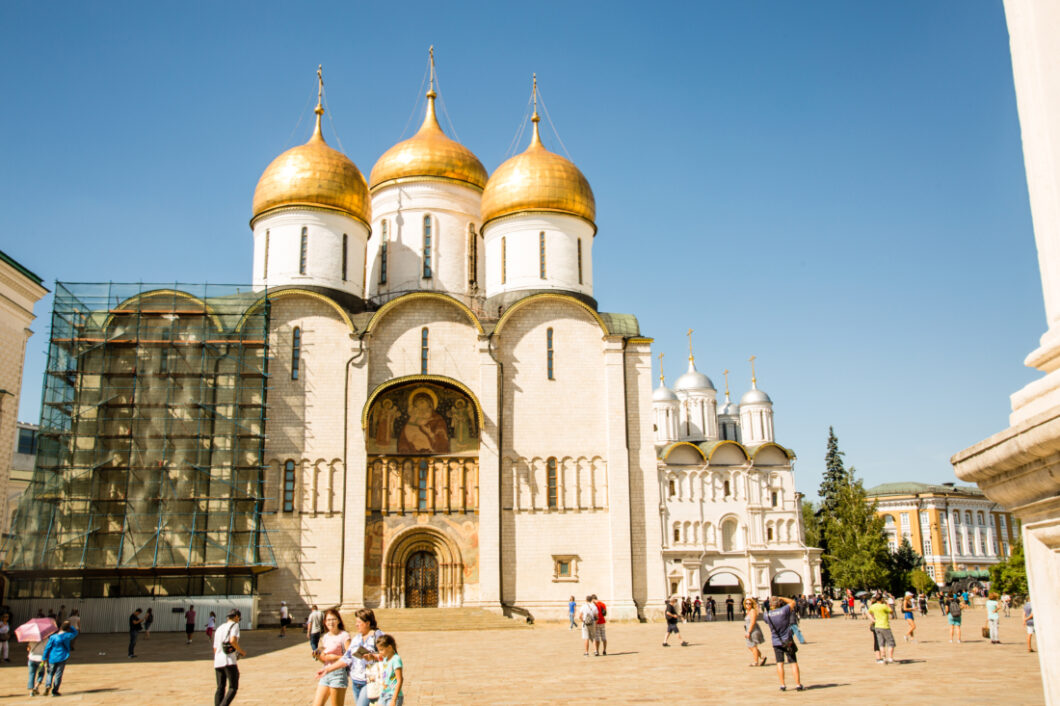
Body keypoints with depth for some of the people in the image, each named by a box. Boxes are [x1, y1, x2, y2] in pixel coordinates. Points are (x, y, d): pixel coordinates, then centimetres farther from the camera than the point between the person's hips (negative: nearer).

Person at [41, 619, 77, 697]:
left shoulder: (53, 637, -2)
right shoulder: (67, 636, -6)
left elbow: (47, 648, -2)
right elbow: (75, 633, 14)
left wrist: (44, 658, 4)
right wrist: (69, 626, 10)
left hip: (52, 658, 2)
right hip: (62, 658, -2)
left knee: (50, 673, 18)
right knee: (58, 674, 3)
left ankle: (48, 685, -4)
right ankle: (55, 691, 4)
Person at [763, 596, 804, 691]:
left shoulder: (767, 615, -3)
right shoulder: (784, 610, -13)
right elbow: (792, 602, 6)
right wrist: (781, 598, 9)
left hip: (776, 642, 2)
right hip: (787, 641, -2)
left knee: (779, 663, 8)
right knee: (793, 663, 4)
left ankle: (782, 685, 4)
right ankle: (798, 684, 4)